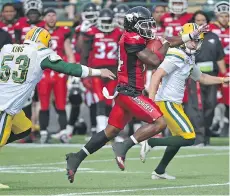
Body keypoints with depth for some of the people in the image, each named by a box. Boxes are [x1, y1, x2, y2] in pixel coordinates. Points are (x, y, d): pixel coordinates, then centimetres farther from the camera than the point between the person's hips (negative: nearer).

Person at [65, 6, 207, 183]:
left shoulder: (137, 38, 13)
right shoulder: (132, 40, -15)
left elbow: (165, 43, 20)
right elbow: (155, 61, -19)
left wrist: (193, 35, 20)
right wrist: (166, 44, -2)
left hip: (126, 92, 10)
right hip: (129, 93, -10)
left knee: (111, 131, 14)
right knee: (160, 122, -11)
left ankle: (76, 158, 14)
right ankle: (124, 148, -11)